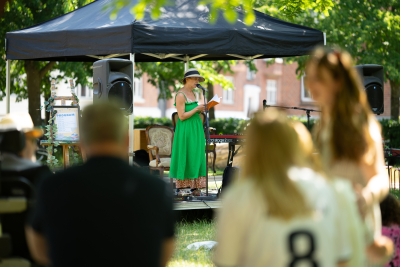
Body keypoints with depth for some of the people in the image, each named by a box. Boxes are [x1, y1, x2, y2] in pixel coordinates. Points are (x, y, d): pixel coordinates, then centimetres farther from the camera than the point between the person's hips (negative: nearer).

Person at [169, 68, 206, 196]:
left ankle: (195, 186, 6)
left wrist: (201, 110, 3)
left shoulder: (192, 93, 14)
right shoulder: (180, 95, -13)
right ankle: (183, 186, 3)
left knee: (196, 157, 5)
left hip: (196, 129, 8)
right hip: (186, 130, -8)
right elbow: (182, 116, -17)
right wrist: (197, 109, -17)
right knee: (186, 157, -4)